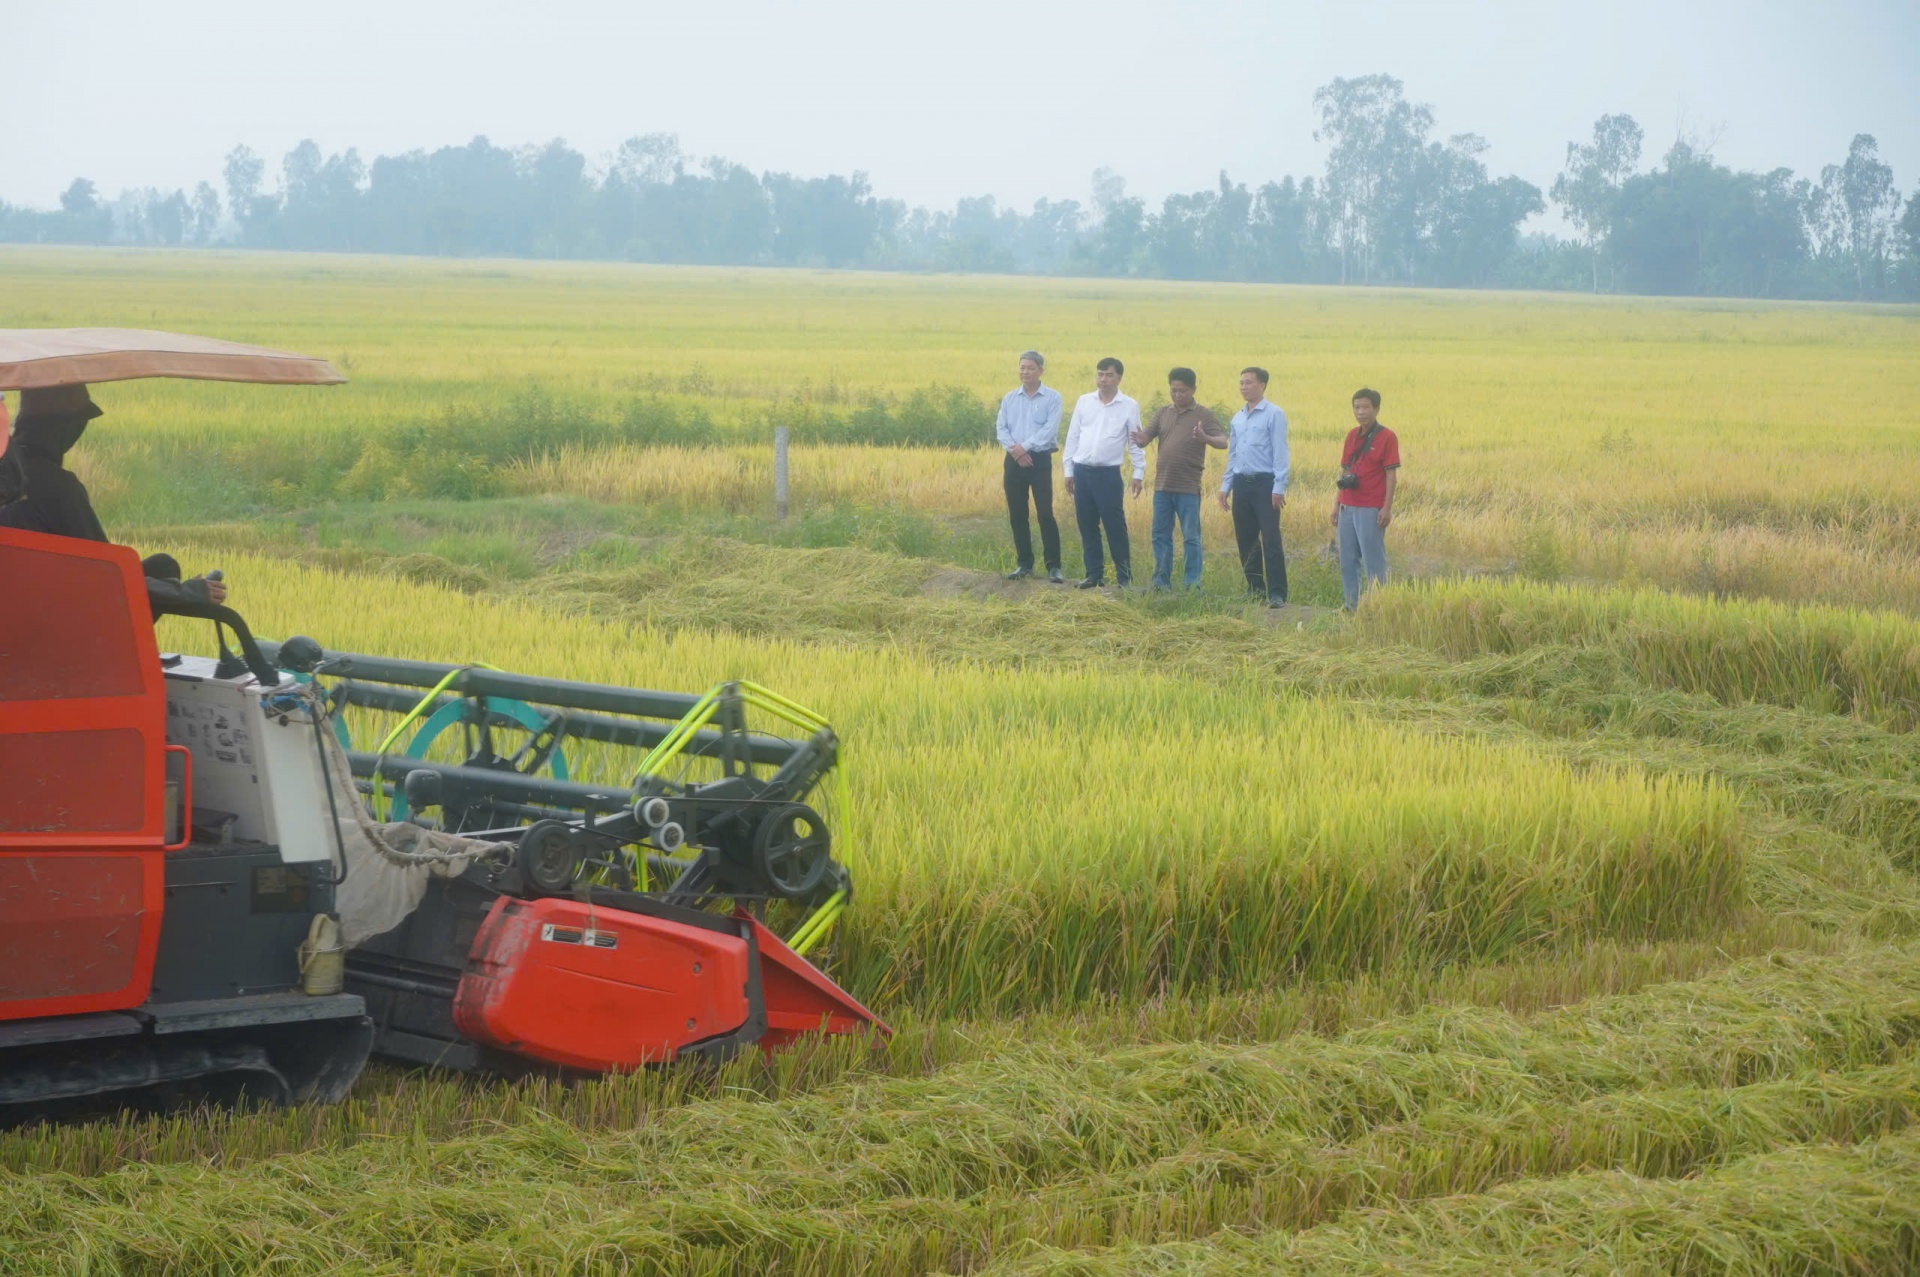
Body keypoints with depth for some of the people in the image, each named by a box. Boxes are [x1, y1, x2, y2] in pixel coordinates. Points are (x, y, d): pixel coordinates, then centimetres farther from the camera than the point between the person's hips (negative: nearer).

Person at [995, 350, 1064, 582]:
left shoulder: (1052, 398, -2)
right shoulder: (1009, 399, 11)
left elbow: (1050, 430, -11)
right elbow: (1001, 429, 5)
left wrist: (1024, 447, -15)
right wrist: (1014, 449, -12)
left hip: (1040, 460, -4)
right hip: (1014, 461, 4)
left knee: (1045, 513, -9)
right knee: (1017, 515, 6)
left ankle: (1053, 566, -5)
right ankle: (1024, 564, 15)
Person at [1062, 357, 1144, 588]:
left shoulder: (1129, 406, -1)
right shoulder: (1084, 402, 7)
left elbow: (1136, 442, 2)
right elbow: (1072, 437, 11)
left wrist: (1138, 473, -3)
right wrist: (1068, 470, 8)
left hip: (1108, 474, -4)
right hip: (1082, 472, 4)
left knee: (1115, 527, -4)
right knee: (1087, 527, 8)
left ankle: (1124, 576, 4)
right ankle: (1094, 574, 16)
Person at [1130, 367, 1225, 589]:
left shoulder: (1204, 416, -2)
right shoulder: (1163, 414, 11)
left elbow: (1223, 442, -11)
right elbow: (1147, 437, 7)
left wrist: (1205, 439, -33)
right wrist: (1140, 439, -18)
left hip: (1188, 488, -5)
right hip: (1162, 486, 5)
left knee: (1191, 537, -3)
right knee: (1160, 535, 9)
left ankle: (1193, 584, 1)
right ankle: (1161, 581, 16)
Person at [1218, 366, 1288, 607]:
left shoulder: (1274, 415, -6)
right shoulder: (1238, 418, 15)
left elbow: (1280, 453, -10)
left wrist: (1279, 488, -16)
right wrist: (1225, 486, 15)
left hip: (1265, 483, -7)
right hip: (1242, 483, 7)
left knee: (1271, 541, -10)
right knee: (1246, 541, 10)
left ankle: (1277, 594, -9)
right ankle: (1255, 589, 19)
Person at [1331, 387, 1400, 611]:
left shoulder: (1387, 437, -6)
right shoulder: (1352, 435, 13)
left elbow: (1391, 475, -9)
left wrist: (1387, 507, -15)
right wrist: (1337, 504, 14)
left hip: (1371, 509, -7)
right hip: (1348, 507, 7)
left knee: (1373, 560, -4)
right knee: (1347, 560, 10)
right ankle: (1353, 604, 18)